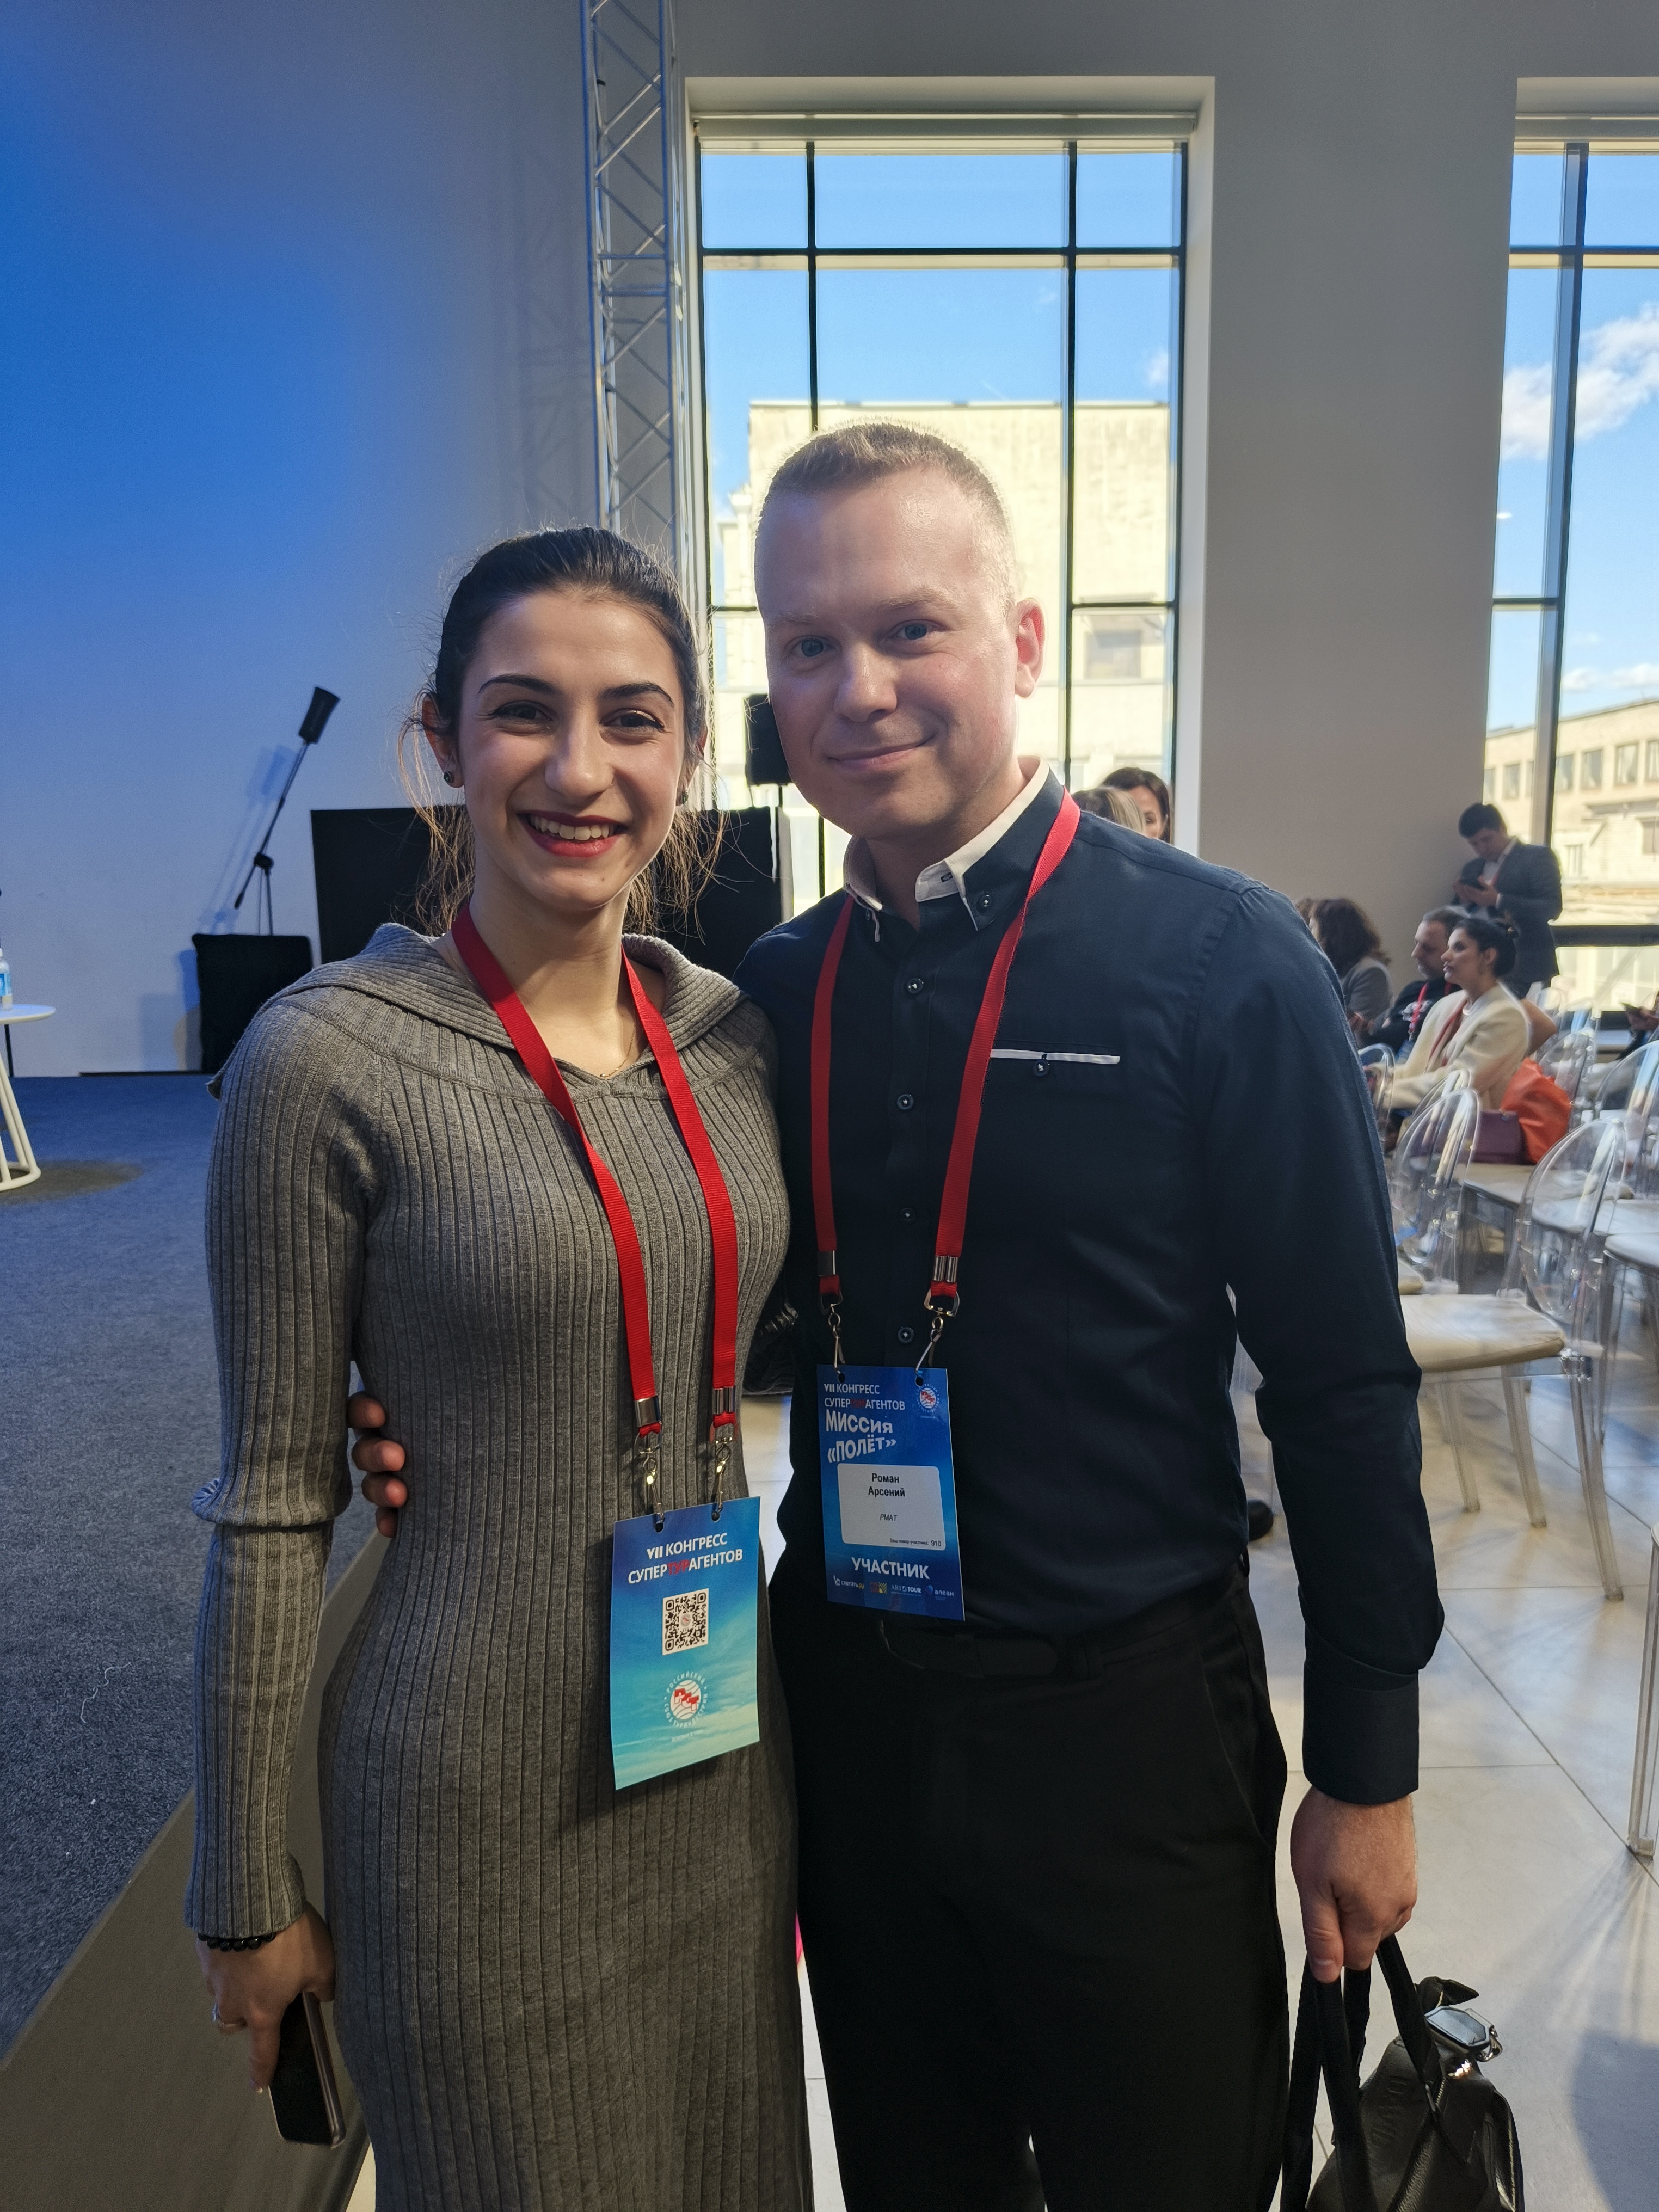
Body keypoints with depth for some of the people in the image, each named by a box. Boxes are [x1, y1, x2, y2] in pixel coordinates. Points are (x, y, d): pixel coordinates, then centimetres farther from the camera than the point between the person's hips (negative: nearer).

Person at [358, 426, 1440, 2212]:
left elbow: (1343, 1385, -10)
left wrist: (1365, 1766, -5)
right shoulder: (773, 990, -1)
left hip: (1124, 1721, -3)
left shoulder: (1216, 962, -14)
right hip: (845, 1701, 4)